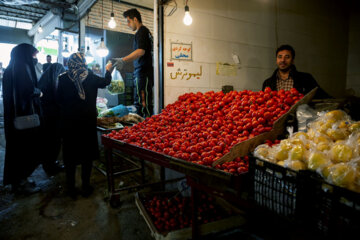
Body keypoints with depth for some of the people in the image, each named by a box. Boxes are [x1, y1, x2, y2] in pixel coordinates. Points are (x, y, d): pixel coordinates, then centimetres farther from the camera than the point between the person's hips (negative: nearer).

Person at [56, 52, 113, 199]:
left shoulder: (63, 78, -6)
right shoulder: (90, 77, -6)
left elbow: (58, 99, 2)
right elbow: (105, 82, 12)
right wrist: (108, 71, 31)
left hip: (68, 122, 1)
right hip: (87, 121, 0)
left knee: (70, 154, 12)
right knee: (87, 153, 12)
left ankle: (71, 188, 21)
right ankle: (85, 187, 20)